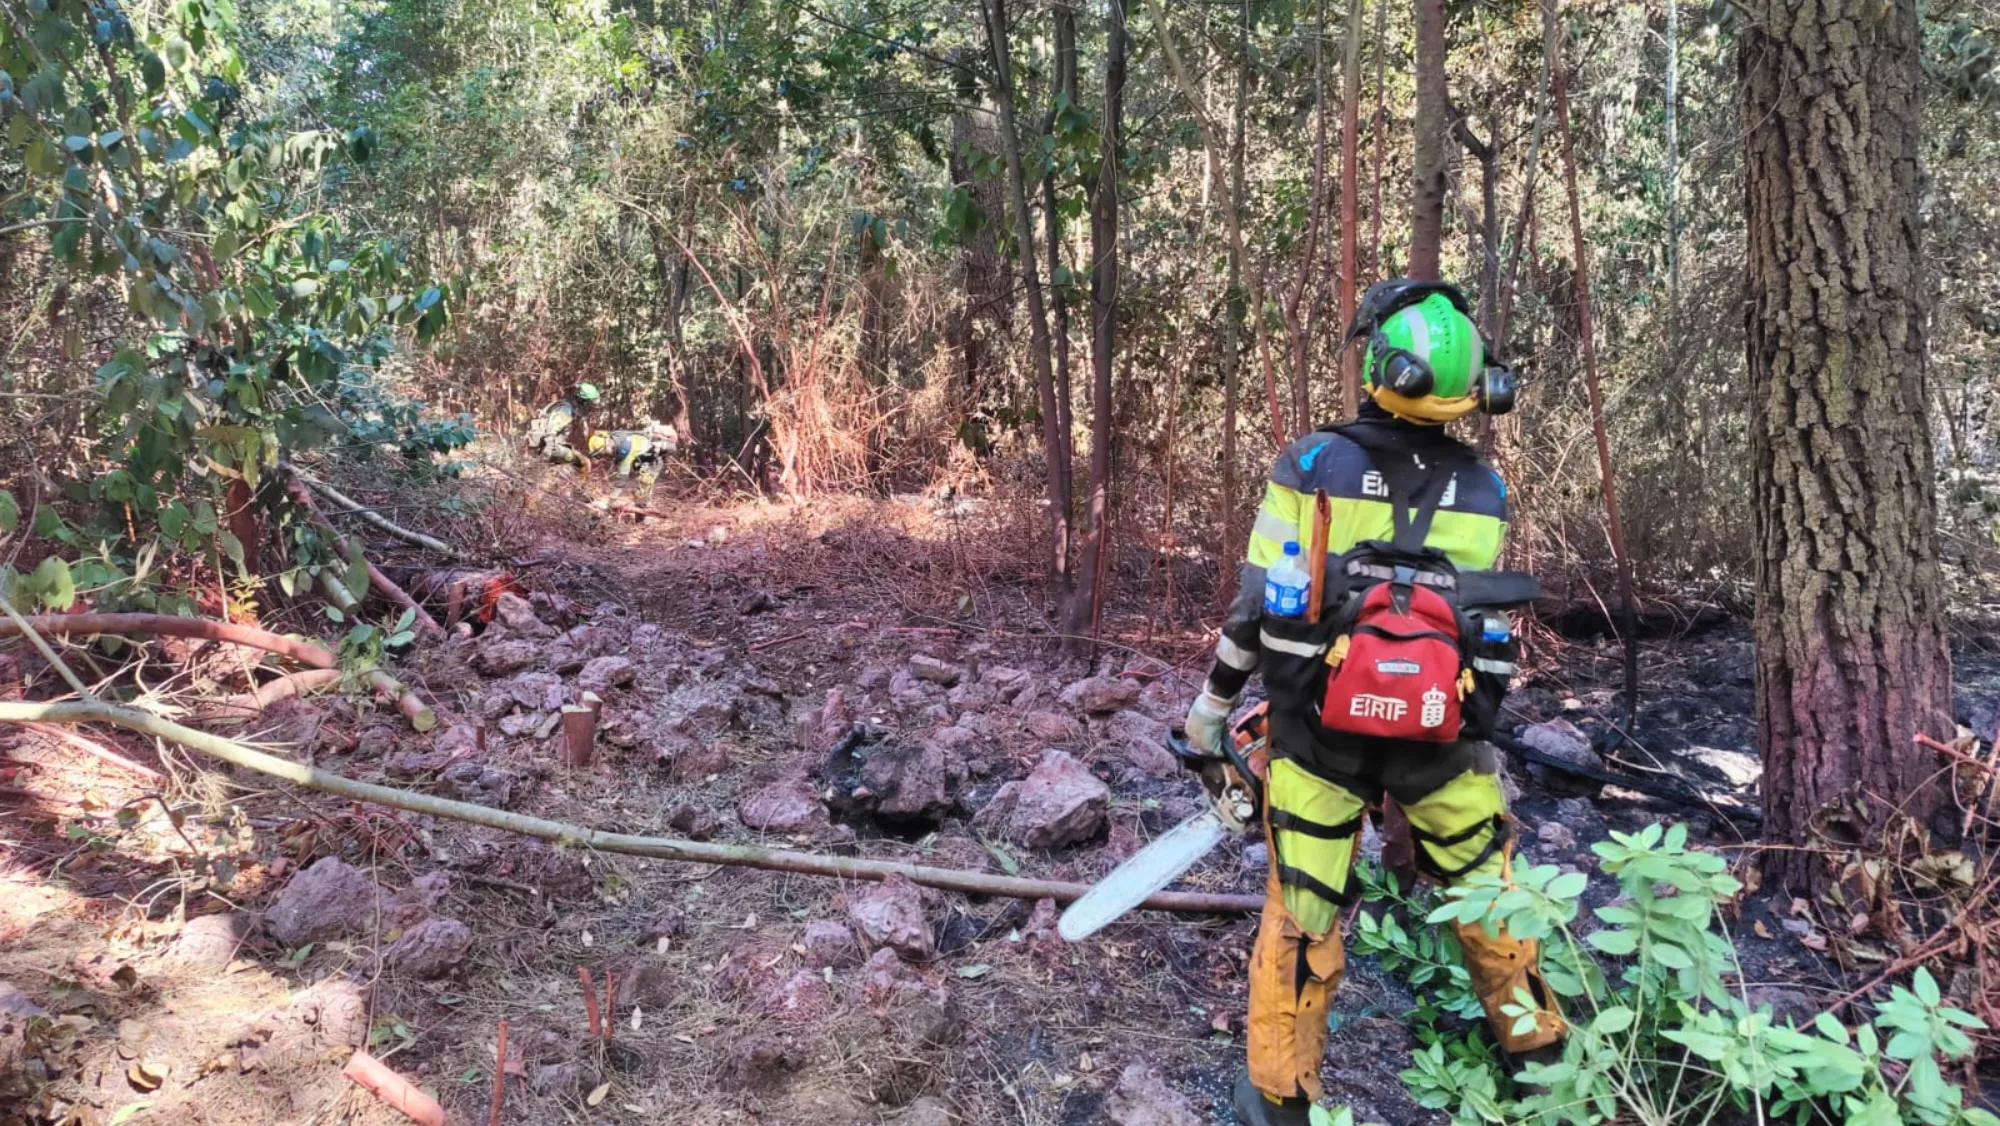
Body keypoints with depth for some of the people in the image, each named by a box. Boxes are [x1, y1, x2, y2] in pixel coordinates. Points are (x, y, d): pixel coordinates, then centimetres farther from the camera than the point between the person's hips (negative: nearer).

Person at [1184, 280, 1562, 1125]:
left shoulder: (1311, 467, -10)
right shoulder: (1483, 492, -1)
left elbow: (1260, 606, -9)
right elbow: (1484, 625, 6)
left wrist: (1210, 709, 2)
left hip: (1321, 728, -2)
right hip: (1438, 735, 2)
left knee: (1301, 907, 10)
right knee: (1486, 891, 22)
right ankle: (1536, 1046, 41)